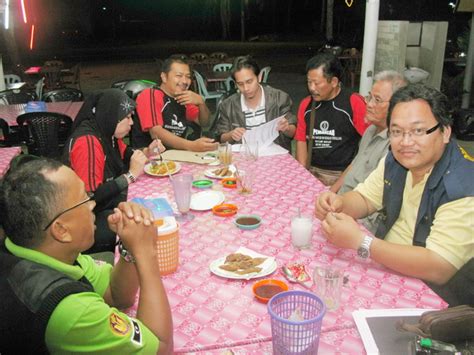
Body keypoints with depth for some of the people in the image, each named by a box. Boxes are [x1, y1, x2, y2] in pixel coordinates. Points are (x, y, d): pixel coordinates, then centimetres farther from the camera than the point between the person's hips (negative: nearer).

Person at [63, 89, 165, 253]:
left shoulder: (107, 131, -1)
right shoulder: (88, 142, -26)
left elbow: (124, 156, 20)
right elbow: (91, 198, -30)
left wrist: (146, 152, 0)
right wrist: (131, 174, -26)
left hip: (113, 200, 9)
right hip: (93, 216, -9)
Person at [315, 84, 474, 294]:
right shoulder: (395, 160, -3)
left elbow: (438, 270, -31)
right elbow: (364, 198, 9)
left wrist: (359, 241, -34)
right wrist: (338, 204, -15)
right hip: (383, 267, 7)